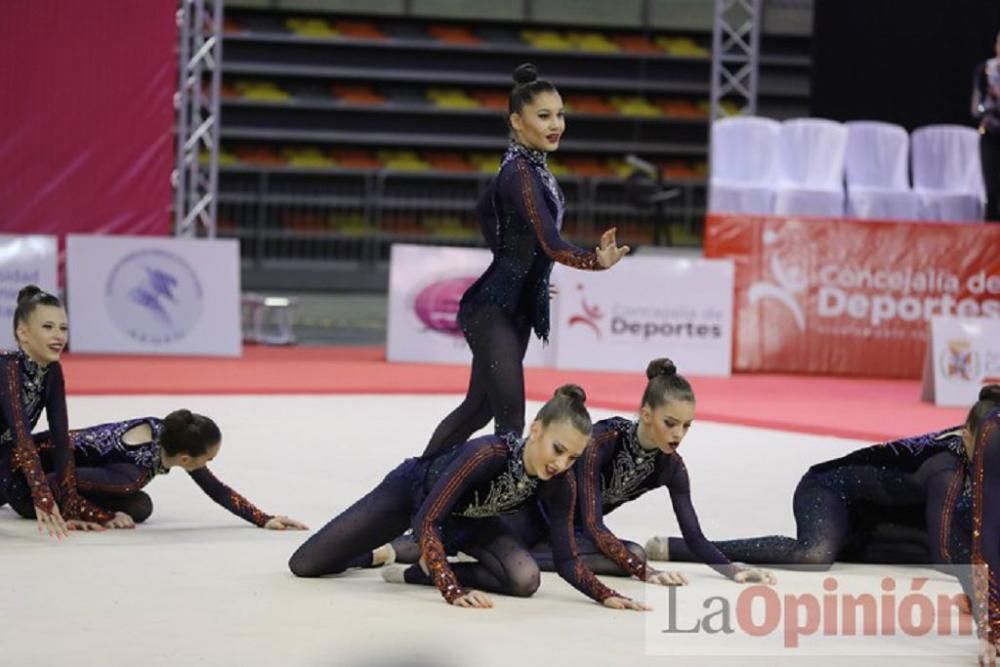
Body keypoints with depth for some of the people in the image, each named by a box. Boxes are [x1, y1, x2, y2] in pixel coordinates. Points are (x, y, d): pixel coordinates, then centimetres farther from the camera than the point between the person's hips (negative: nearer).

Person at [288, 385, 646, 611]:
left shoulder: (560, 485, -27)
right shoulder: (487, 454, -43)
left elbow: (566, 559, -19)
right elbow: (426, 520, -42)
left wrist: (604, 594, -36)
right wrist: (453, 589, -51)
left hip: (465, 518, 4)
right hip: (413, 489, -4)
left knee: (525, 579, -24)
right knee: (303, 566, -5)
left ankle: (422, 570, -3)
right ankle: (381, 555, 27)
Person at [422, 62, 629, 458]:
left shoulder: (530, 166, 9)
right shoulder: (521, 172, -21)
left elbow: (485, 209, 24)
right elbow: (550, 243, -32)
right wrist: (597, 262, -49)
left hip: (516, 308, 10)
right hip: (493, 310, -10)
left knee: (480, 406, 18)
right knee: (510, 418, -14)